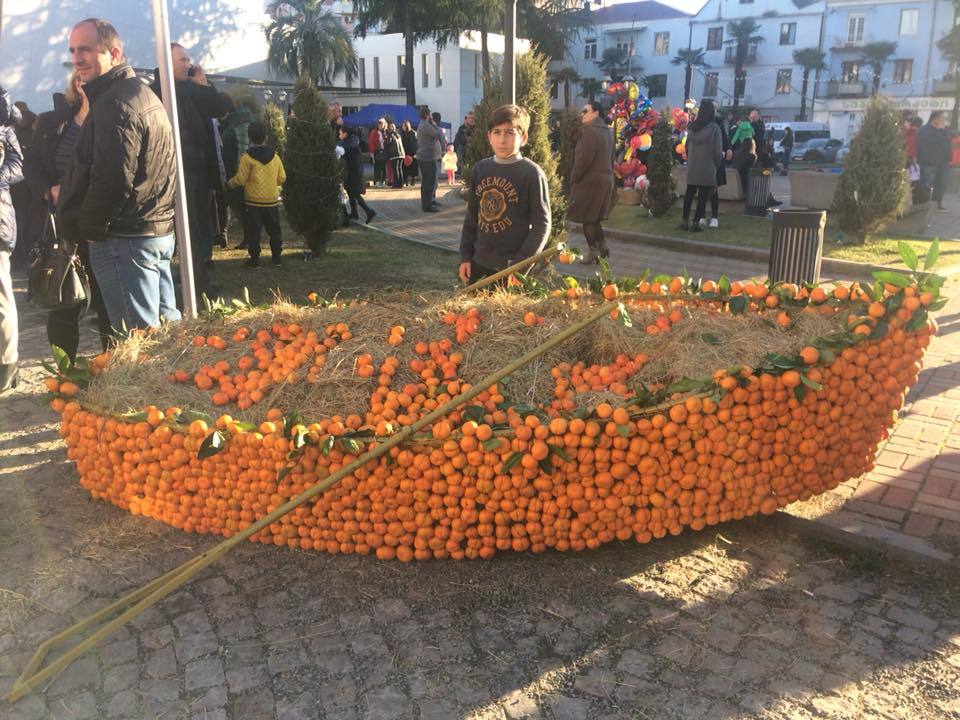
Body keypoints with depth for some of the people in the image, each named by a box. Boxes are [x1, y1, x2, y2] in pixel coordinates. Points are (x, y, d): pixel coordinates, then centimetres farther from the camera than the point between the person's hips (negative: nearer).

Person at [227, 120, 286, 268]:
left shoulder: (247, 158, -11)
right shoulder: (275, 157, 2)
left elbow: (240, 180, -10)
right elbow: (282, 179, 5)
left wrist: (228, 183, 8)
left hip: (253, 202, -4)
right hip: (272, 201, 4)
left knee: (253, 231, 4)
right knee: (274, 230, 13)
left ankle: (254, 259, 5)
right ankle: (276, 257, 19)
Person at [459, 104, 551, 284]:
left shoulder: (532, 174, -9)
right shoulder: (479, 170, 6)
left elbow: (541, 225, -10)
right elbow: (471, 218, 13)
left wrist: (521, 264, -16)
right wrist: (465, 256, 8)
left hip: (512, 267, -5)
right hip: (479, 263, 5)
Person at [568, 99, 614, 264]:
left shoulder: (590, 131, -17)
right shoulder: (607, 131, 13)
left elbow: (584, 159, -21)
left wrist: (573, 177, -11)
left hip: (590, 180, -9)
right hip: (605, 178, 9)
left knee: (587, 218, 1)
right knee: (594, 217, 18)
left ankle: (593, 252, 6)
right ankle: (602, 246, 17)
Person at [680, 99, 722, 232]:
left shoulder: (692, 127, 3)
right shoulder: (714, 128, -11)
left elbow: (687, 146, 8)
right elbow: (717, 150, -9)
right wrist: (717, 165, 4)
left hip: (692, 167, 5)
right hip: (707, 168, -4)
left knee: (689, 194, 12)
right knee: (703, 196, 1)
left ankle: (684, 221, 13)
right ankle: (696, 223, 1)